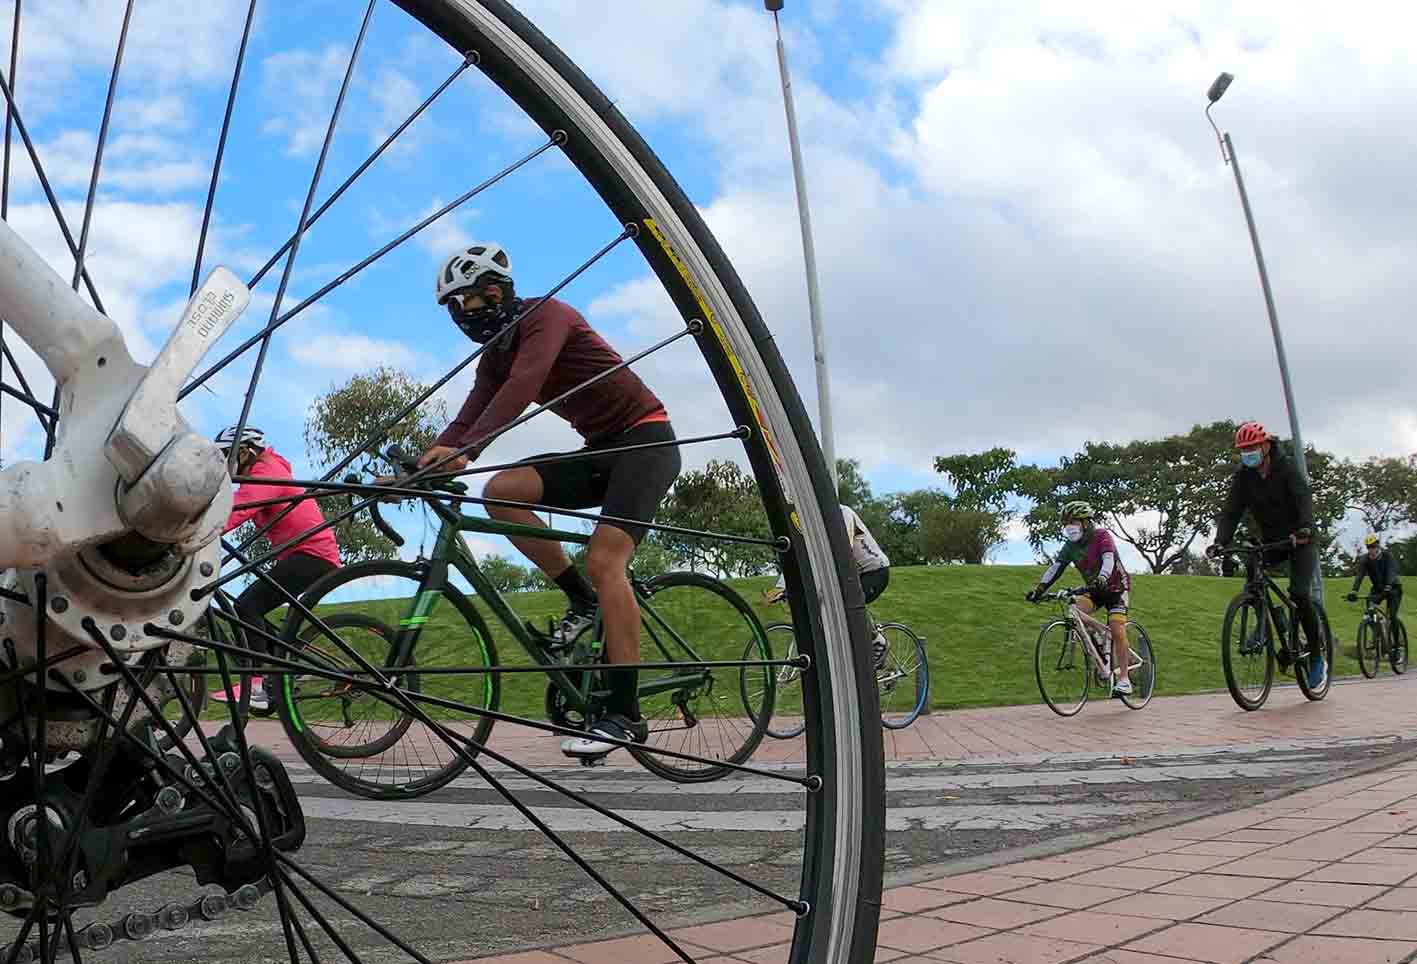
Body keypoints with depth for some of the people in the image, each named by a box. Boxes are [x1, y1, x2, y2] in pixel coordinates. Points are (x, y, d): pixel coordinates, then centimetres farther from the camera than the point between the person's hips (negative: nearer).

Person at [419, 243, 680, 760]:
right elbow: (466, 421, 2)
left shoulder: (546, 315, -13)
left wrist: (465, 451, -41)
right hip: (601, 449, 8)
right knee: (501, 491, -12)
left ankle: (625, 714, -19)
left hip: (646, 440, -8)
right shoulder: (495, 356, 12)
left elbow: (522, 386, -30)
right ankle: (583, 600, 0)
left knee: (603, 560, -23)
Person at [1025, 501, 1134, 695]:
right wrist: (1040, 588, -28)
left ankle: (1123, 679, -8)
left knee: (1117, 632, -17)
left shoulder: (1101, 536, -21)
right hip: (1095, 590, 5)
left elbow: (1108, 560, -38)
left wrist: (1101, 579, -58)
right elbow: (1055, 567, -13)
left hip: (1116, 587, -5)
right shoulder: (1071, 546, -5)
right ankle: (1101, 654, -6)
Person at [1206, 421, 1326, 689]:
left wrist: (1305, 528, -49)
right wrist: (1220, 542, -29)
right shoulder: (1243, 476, -5)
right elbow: (1231, 511, -12)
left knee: (1299, 594, -17)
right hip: (1270, 541, 4)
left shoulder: (1287, 467, -15)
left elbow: (1304, 499, -29)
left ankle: (1318, 657, -3)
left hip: (1299, 539, -4)